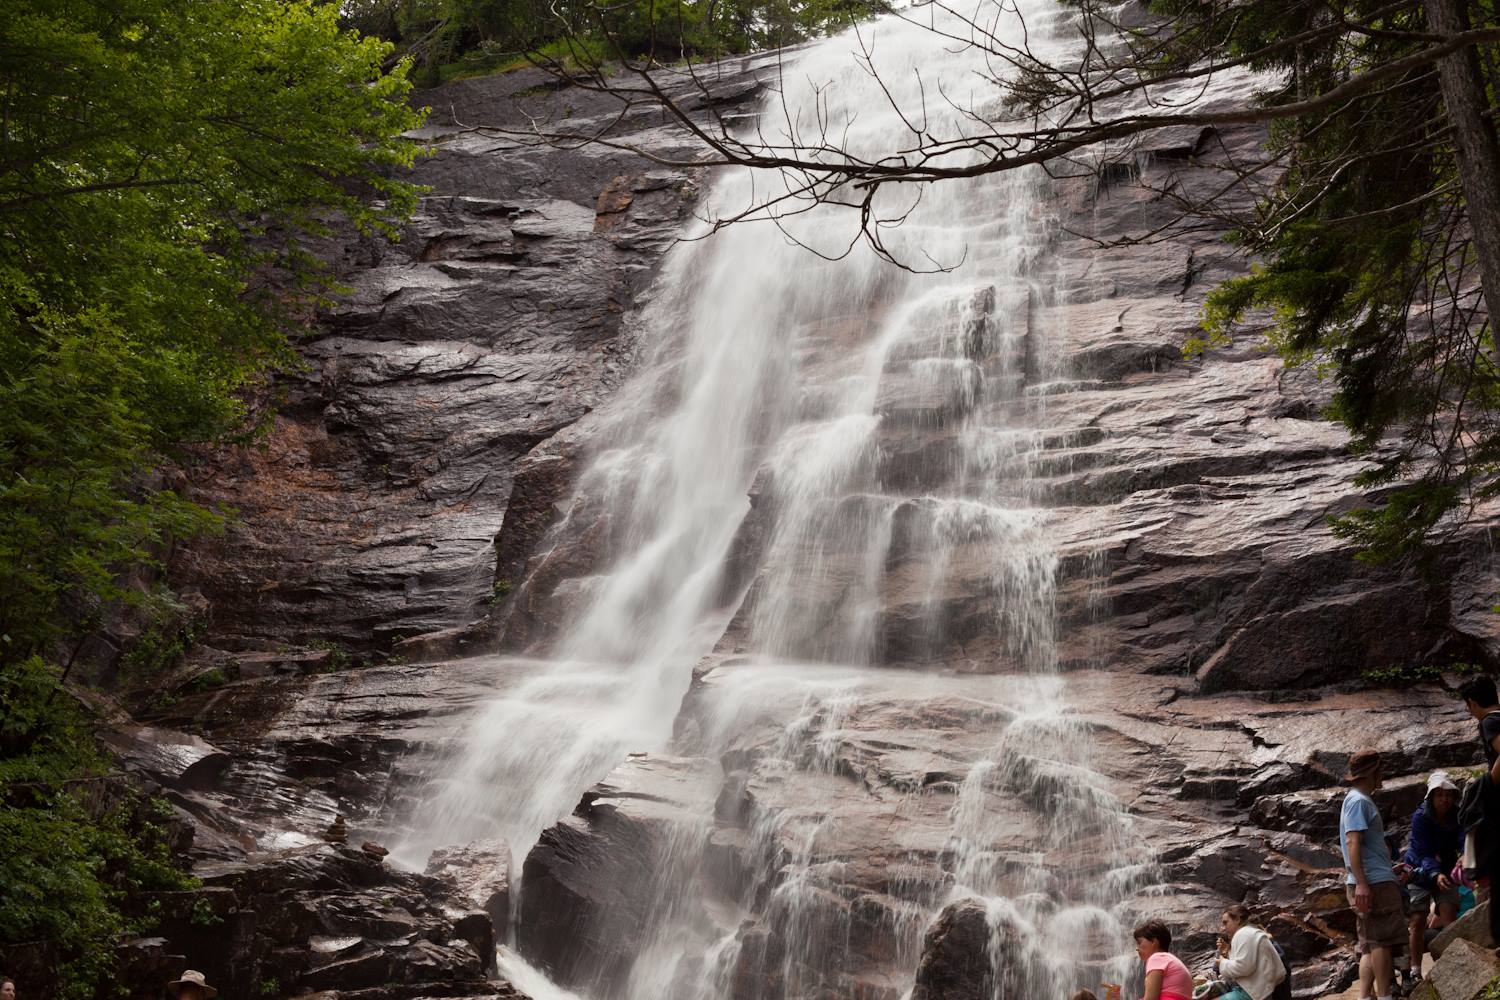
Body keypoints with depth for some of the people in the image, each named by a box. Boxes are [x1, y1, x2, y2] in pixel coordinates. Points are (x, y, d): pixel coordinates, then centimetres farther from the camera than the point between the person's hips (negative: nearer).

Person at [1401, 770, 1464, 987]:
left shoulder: (1458, 817, -11)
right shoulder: (1420, 817, -20)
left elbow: (1464, 841, -27)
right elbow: (1424, 852, -24)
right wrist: (1435, 875, -41)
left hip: (1444, 871, 2)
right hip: (1420, 871, -2)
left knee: (1449, 912, -16)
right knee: (1417, 920, -6)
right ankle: (1414, 973, -4)